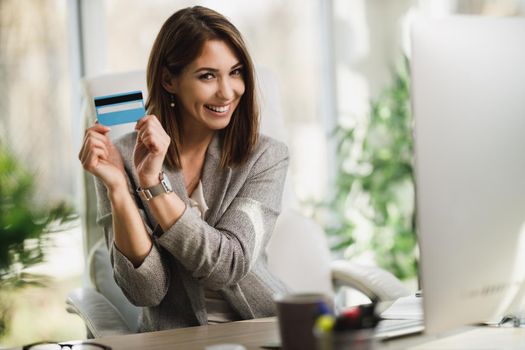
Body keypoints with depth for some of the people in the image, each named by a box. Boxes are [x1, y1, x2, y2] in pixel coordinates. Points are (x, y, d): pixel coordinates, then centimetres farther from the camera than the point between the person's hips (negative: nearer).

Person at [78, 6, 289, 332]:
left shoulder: (267, 157, -2)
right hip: (174, 339, -1)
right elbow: (147, 292, -9)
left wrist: (153, 182, -19)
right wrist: (117, 187, -20)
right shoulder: (123, 159, -3)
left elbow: (229, 265, -13)